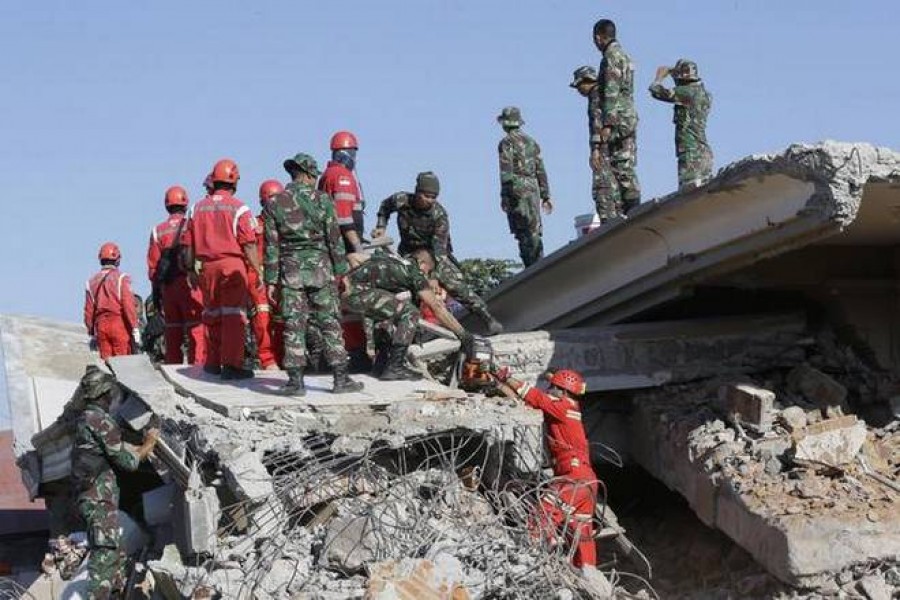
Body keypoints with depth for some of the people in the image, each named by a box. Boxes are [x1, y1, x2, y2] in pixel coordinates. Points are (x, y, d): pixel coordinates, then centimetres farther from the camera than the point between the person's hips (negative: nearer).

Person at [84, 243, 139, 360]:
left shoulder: (92, 281, 10)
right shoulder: (121, 278, -5)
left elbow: (89, 310, 10)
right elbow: (128, 305, -11)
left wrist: (91, 333, 17)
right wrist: (135, 328, -9)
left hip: (100, 325, 4)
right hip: (119, 323, -4)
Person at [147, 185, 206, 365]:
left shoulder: (158, 231, 10)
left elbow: (153, 264, 9)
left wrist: (156, 290, 13)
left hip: (167, 286, 4)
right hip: (189, 282, -4)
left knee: (173, 330, 11)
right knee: (196, 329, -6)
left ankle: (173, 367, 12)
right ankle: (197, 365, -14)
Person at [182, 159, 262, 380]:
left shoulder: (198, 208, 9)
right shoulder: (238, 208, -5)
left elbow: (188, 244, 10)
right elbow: (249, 245, -9)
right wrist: (259, 270, -2)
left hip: (207, 266, 5)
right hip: (232, 264, -5)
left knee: (212, 314, 15)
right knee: (233, 315, -3)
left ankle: (213, 363, 21)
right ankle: (231, 365, -7)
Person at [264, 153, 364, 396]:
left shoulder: (275, 203, 2)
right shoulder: (322, 199, -1)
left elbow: (271, 245, 1)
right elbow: (334, 239, -2)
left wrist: (271, 280, 3)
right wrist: (341, 272, 4)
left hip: (290, 271, 1)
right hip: (320, 267, -1)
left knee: (293, 325, 2)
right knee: (329, 323, 4)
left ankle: (296, 381, 1)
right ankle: (341, 378, 5)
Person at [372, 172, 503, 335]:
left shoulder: (439, 214, -25)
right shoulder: (401, 200, -19)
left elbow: (439, 247, -27)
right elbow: (385, 206, 8)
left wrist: (434, 277, -34)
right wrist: (381, 226, -5)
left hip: (435, 255, -3)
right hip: (408, 254, 3)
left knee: (457, 285, -17)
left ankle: (489, 319, -12)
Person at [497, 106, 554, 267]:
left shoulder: (506, 143, -5)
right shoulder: (531, 141, 15)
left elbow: (506, 171, -12)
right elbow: (541, 171, 14)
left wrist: (504, 196, -11)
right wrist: (545, 196, 16)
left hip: (516, 189, -6)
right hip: (533, 188, 6)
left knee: (522, 232, -4)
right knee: (534, 230, 9)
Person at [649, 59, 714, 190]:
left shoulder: (687, 92, -10)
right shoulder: (704, 94, 15)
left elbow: (656, 91, -10)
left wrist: (660, 76, 11)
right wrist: (673, 74, 34)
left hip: (691, 152, -9)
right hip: (705, 152, 9)